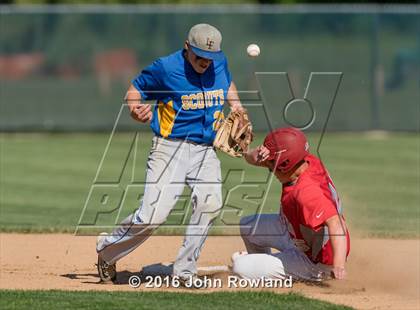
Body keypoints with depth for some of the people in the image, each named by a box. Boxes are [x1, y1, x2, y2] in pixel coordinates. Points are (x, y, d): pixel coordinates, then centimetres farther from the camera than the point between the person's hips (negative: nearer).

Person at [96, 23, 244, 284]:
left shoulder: (220, 63, 7)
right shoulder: (165, 68, -9)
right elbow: (135, 89, -1)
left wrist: (237, 108, 12)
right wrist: (136, 111, -22)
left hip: (206, 150, 5)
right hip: (171, 148, -5)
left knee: (210, 204, -21)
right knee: (153, 214, -16)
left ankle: (185, 271, -8)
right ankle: (107, 250, 10)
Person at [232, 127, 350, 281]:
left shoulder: (306, 192, -39)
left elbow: (335, 223, -51)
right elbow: (250, 157, -4)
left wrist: (339, 266, -62)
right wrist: (256, 155, -30)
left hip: (315, 262, -9)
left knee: (241, 268, -10)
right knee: (247, 225, 22)